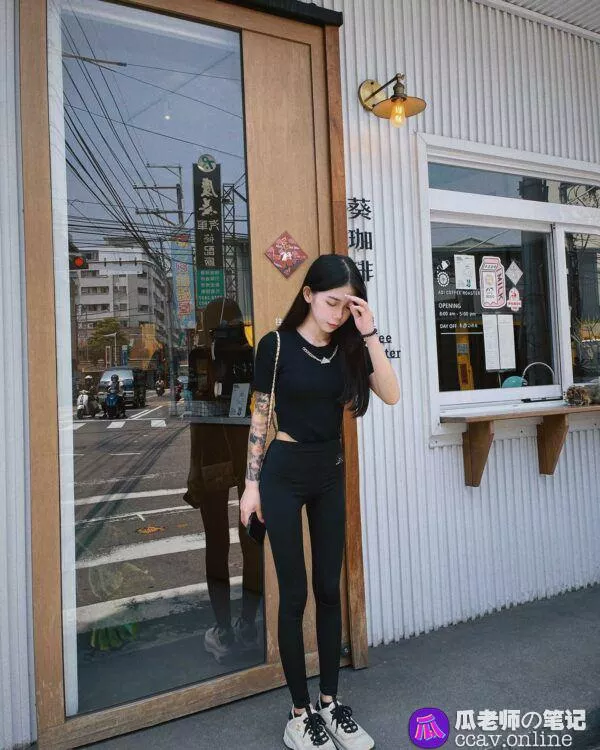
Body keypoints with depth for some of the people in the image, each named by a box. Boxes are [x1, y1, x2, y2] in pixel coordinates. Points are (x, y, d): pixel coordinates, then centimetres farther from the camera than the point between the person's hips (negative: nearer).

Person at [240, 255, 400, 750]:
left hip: (331, 472, 4)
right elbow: (260, 416, -5)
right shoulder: (277, 344, -9)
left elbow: (392, 395, -12)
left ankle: (330, 702, 29)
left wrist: (369, 334, -19)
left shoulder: (348, 348, 0)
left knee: (330, 589, 12)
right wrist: (252, 483, -5)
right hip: (285, 472, -4)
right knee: (295, 593, 4)